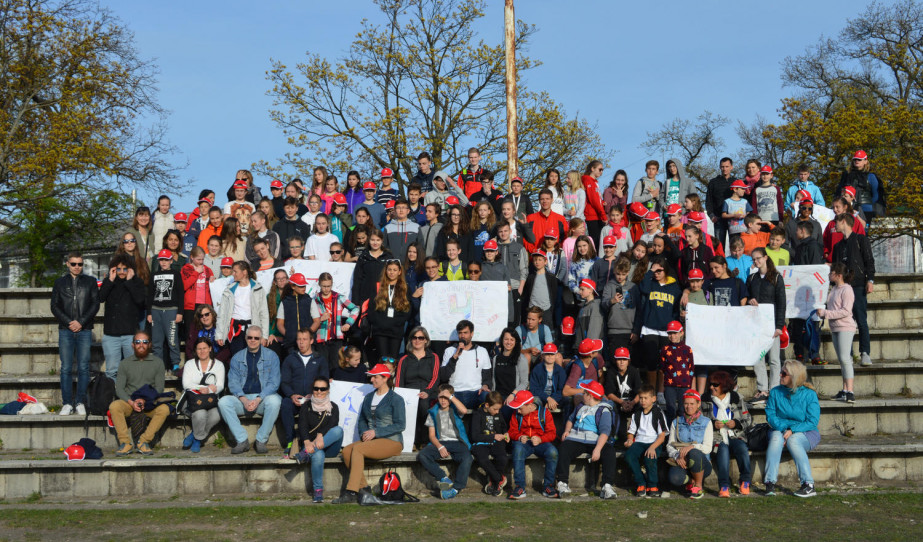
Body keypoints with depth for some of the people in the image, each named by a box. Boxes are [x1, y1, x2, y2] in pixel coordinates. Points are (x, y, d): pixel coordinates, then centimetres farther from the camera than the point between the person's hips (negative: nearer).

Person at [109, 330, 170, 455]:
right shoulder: (125, 363, 11)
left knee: (164, 409, -31)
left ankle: (143, 442, -24)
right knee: (114, 406, -31)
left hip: (150, 403, 0)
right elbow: (119, 388, 2)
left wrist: (144, 400, -16)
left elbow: (159, 388, 2)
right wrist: (131, 402, -17)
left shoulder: (157, 362, 9)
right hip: (129, 402, 1)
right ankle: (125, 443, -25)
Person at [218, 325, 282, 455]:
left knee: (274, 401, -35)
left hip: (263, 397, -2)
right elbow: (233, 382, 4)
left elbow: (274, 382, -2)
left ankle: (261, 440, -21)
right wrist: (244, 400, -16)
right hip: (242, 399, 2)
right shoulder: (237, 358, 12)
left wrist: (258, 399, -17)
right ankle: (242, 440, -22)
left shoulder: (271, 356, 6)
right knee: (223, 402, -26)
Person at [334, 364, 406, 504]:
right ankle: (364, 488, -20)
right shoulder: (369, 398, 19)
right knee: (347, 450, -21)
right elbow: (362, 420, 21)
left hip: (392, 441, -7)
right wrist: (364, 433, -2)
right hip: (371, 440, 7)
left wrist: (375, 432, -15)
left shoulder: (396, 399, -2)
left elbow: (400, 425, -9)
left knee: (357, 449, -29)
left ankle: (351, 492, -32)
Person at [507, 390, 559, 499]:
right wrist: (519, 437, -13)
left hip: (540, 443, -1)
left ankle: (548, 486, -17)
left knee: (553, 452, -34)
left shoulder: (544, 412, 2)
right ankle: (520, 488, -35)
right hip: (523, 443, 1)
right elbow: (512, 431, 10)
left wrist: (540, 439, -20)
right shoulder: (516, 415, 9)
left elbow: (552, 433, -1)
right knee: (518, 449, -37)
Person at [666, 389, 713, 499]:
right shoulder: (676, 422, 14)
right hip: (681, 462, 1)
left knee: (694, 453, -39)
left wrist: (692, 447, -22)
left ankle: (698, 486, -13)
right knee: (675, 479, -34)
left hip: (702, 462, -1)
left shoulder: (706, 422, 7)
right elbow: (669, 445, 7)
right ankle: (691, 480, 5)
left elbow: (708, 448, -3)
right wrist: (677, 456, -15)